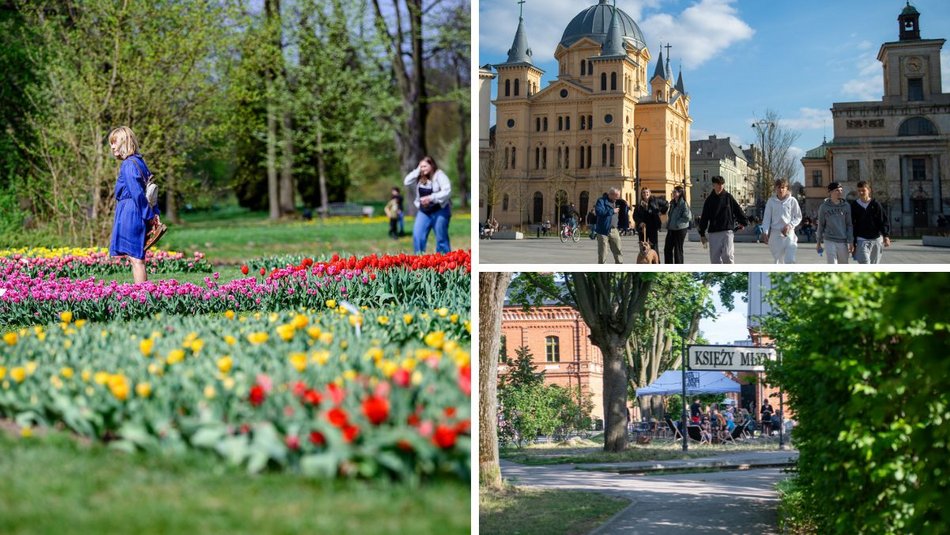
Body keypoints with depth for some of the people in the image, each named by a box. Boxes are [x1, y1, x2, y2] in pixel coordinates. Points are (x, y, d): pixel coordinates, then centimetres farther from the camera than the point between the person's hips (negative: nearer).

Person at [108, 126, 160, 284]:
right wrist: (154, 213, 13)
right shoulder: (139, 161, 15)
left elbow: (137, 193, -19)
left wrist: (149, 216, -15)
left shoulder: (129, 164, -13)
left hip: (130, 215, -9)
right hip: (138, 216, 9)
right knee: (137, 258, 11)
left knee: (136, 259, -7)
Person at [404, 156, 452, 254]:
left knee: (441, 239, 2)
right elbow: (407, 182, 0)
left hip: (440, 211, -5)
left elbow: (447, 191, -21)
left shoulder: (439, 175, -11)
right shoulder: (420, 177, 7)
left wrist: (431, 198, -28)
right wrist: (417, 171, -6)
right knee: (417, 235, -5)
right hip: (424, 212, 5)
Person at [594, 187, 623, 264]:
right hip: (603, 231, -6)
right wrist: (612, 211, -19)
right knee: (603, 252, 2)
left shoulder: (616, 202, 15)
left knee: (618, 251, 3)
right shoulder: (601, 201, -7)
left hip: (614, 230, 6)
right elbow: (599, 211, -25)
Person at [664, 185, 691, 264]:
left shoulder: (683, 204, -14)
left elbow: (688, 217, -19)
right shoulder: (672, 203, 11)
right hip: (671, 229, 8)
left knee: (678, 249, -1)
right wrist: (668, 224, 10)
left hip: (680, 229, -8)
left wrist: (677, 223, -15)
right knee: (667, 248, 10)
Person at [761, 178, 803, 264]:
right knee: (778, 260, 6)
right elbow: (767, 218, 5)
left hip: (789, 234, -2)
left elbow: (798, 217, 5)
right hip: (775, 234, 2)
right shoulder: (771, 201, 4)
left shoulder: (792, 201, 0)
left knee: (790, 260, -13)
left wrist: (789, 225, -10)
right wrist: (765, 232, -6)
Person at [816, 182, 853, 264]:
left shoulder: (846, 206, 4)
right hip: (829, 241, -2)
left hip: (843, 241, 2)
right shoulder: (824, 207, 1)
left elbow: (849, 225, 4)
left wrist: (851, 242, -2)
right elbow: (821, 225, 8)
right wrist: (819, 242, 11)